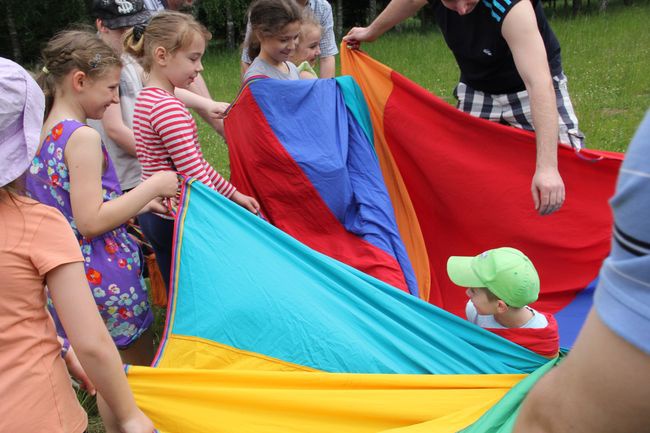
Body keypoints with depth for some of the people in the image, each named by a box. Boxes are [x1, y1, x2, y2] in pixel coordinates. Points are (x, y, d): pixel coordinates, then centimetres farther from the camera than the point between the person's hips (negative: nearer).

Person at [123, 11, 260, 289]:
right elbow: (194, 173, -23)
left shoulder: (147, 99, 11)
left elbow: (193, 162, 12)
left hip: (154, 212, 10)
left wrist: (232, 193, 12)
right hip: (176, 218, -10)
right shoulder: (168, 107, -20)